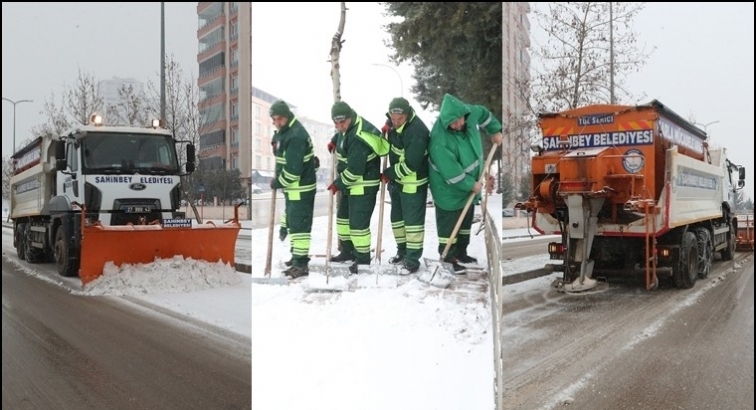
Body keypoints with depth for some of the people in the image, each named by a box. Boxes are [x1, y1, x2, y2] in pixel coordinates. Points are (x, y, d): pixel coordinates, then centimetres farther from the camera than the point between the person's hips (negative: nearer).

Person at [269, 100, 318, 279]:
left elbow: (293, 169, -26)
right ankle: (298, 255, 35)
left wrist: (277, 183, -14)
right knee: (293, 222, 21)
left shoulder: (296, 136, -23)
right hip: (292, 188, 11)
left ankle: (301, 264, -3)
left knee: (299, 224, -8)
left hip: (301, 188, -11)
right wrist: (279, 180, 8)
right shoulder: (284, 132, 10)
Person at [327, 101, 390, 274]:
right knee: (343, 217, 21)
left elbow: (354, 170, -29)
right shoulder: (351, 126, 1)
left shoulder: (358, 139, -29)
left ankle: (363, 258, 2)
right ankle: (348, 252, 35)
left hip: (363, 186, -11)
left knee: (358, 223, -10)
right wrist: (334, 141, 11)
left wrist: (337, 184, -16)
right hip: (350, 184, 11)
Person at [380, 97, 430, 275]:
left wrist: (389, 174, -17)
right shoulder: (394, 122, -2)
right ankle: (402, 251, 35)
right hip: (397, 179, 9)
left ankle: (413, 260, 7)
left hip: (413, 182, -9)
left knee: (412, 220, -2)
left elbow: (410, 164, -30)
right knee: (397, 217, 19)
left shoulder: (417, 131, -28)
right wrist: (387, 128, -3)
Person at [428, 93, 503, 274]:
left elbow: (484, 113, 12)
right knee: (449, 225, 5)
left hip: (469, 186, 8)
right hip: (449, 190, -8)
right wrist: (471, 185, -20)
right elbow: (452, 173, -30)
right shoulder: (440, 140, -35)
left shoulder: (470, 113, -15)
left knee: (466, 221, 21)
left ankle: (461, 253, 37)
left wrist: (495, 131, 11)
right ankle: (448, 258, 20)